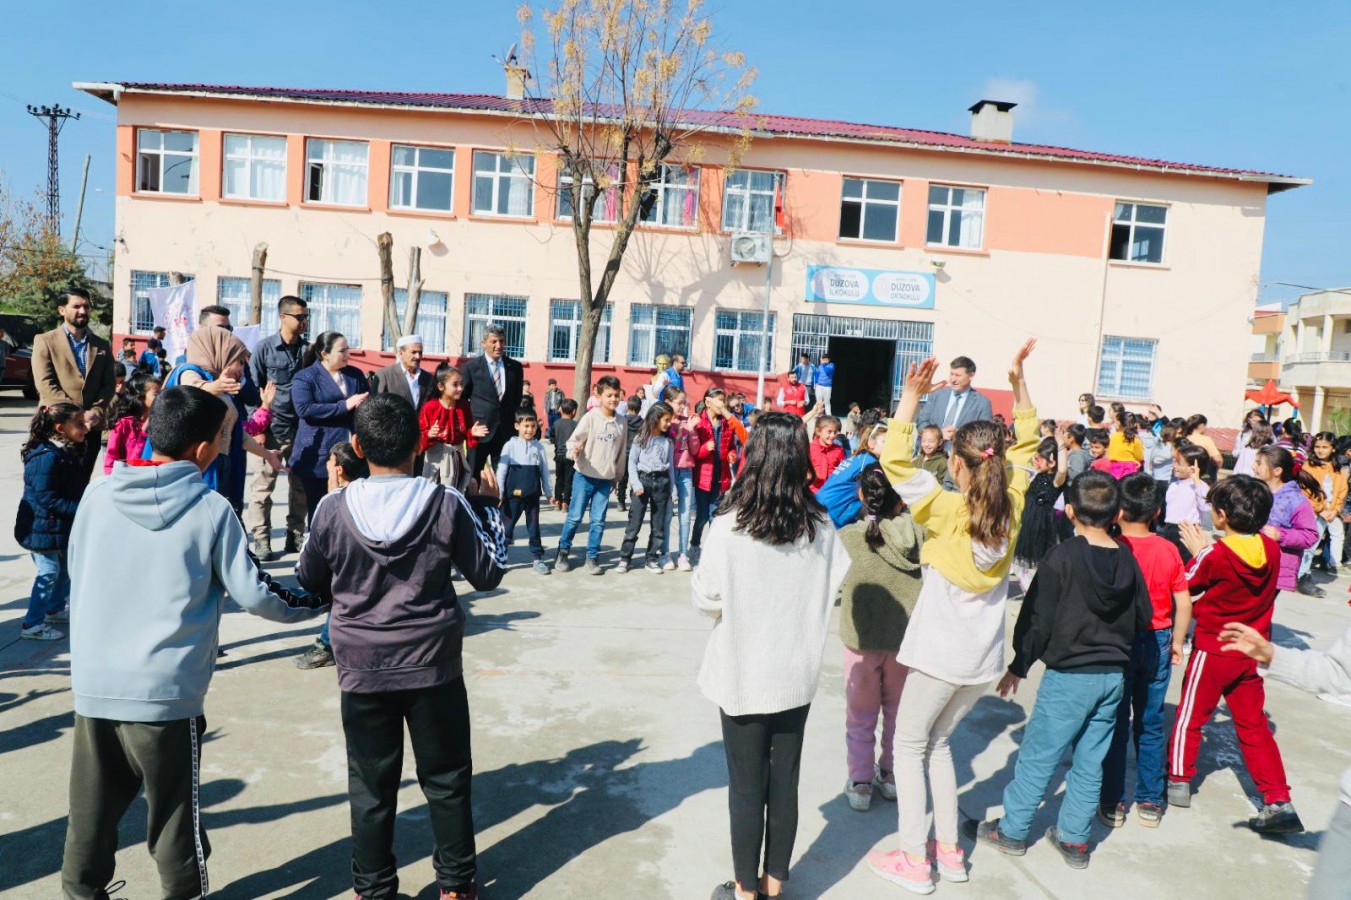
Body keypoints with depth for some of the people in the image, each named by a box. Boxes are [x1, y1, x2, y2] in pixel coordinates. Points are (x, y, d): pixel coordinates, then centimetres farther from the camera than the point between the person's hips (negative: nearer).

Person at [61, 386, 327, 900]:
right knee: (175, 814, 11)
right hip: (165, 690, -4)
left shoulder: (98, 494, 1)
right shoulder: (210, 509, -11)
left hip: (92, 683, 4)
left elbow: (77, 578, 13)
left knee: (92, 811, 19)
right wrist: (320, 600, 10)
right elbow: (254, 594, -6)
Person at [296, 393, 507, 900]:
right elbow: (489, 574, -2)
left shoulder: (333, 509, -10)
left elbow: (309, 584, 4)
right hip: (434, 666, 0)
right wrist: (488, 506, 7)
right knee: (446, 780, 15)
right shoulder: (449, 504, -13)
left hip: (363, 670, 1)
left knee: (371, 786, 15)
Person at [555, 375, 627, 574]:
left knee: (598, 521, 5)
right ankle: (563, 552, 20)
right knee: (575, 517, 4)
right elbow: (573, 440, -9)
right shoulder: (590, 417, -8)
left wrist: (616, 475, 16)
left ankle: (592, 557, 17)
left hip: (605, 479, 3)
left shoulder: (620, 423, 4)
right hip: (584, 476, -3)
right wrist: (574, 451, -31)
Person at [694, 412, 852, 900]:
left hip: (743, 675, -3)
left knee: (746, 787, 12)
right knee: (784, 783, 17)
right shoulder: (820, 526, -9)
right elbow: (834, 588, 2)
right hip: (798, 675, 3)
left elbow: (706, 597, -11)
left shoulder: (730, 525, -19)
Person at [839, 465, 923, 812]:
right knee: (898, 710, 23)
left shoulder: (850, 536, -20)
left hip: (863, 638, -3)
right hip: (907, 636, 3)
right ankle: (892, 774, 37)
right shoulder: (918, 531, -12)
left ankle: (860, 783, 25)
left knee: (861, 715, 16)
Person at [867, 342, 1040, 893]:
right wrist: (1018, 381, 5)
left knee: (909, 745, 10)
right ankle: (949, 851, 28)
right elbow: (1026, 445, 9)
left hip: (941, 653, -6)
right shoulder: (1012, 506, -4)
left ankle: (915, 861, 14)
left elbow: (895, 460, -23)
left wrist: (912, 397, -24)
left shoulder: (947, 510, -19)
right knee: (937, 742, 22)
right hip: (986, 657, 6)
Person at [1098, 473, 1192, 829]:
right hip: (1157, 642, 3)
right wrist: (1176, 642, 12)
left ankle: (1112, 805, 15)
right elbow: (1184, 603, 0)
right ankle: (1150, 803, 24)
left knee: (1116, 724, 7)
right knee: (1151, 724, 14)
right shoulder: (1169, 550, -4)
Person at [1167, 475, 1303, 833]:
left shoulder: (1214, 556, -23)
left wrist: (1199, 551, 3)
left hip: (1213, 650, -5)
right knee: (1253, 724, 14)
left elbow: (1185, 586, -7)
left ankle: (1179, 781, 20)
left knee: (1190, 717, 10)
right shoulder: (1271, 549, -6)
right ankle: (1279, 801, 13)